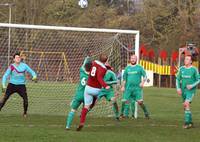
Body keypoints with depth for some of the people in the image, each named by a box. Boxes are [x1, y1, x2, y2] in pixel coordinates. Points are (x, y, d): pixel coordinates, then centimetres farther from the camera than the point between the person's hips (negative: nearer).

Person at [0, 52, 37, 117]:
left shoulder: (24, 65, 0)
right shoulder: (11, 67, -6)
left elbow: (32, 72, 6)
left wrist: (34, 77, -17)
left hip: (21, 85, 1)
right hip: (12, 85, -1)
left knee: (25, 99, -11)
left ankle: (25, 113, 10)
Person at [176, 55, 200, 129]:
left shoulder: (194, 69, -7)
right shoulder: (181, 69, 4)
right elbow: (178, 79, 9)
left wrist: (192, 86, -17)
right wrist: (178, 88, -3)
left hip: (191, 90, -5)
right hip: (183, 90, 5)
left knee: (186, 104, -22)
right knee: (185, 106, 11)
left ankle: (187, 122, -21)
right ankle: (190, 122, 25)